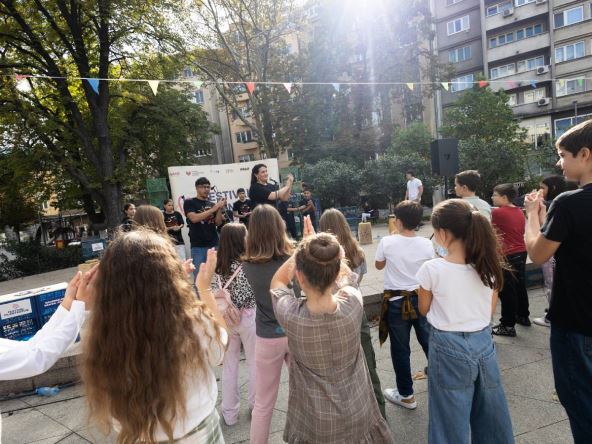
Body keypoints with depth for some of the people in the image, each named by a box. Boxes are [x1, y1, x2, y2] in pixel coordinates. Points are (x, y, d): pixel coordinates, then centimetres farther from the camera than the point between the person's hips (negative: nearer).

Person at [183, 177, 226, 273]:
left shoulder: (212, 204, 12)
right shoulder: (189, 202, 1)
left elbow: (218, 223, 5)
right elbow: (194, 218, -14)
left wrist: (220, 209, -11)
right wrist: (214, 209, -16)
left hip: (214, 244, 3)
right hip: (198, 246, -3)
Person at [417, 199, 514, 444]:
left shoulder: (432, 269, -20)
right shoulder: (489, 264, -7)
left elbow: (424, 309, -4)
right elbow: (490, 309, 6)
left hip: (448, 348, -4)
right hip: (483, 342, 4)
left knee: (452, 419, 14)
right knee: (490, 413, 24)